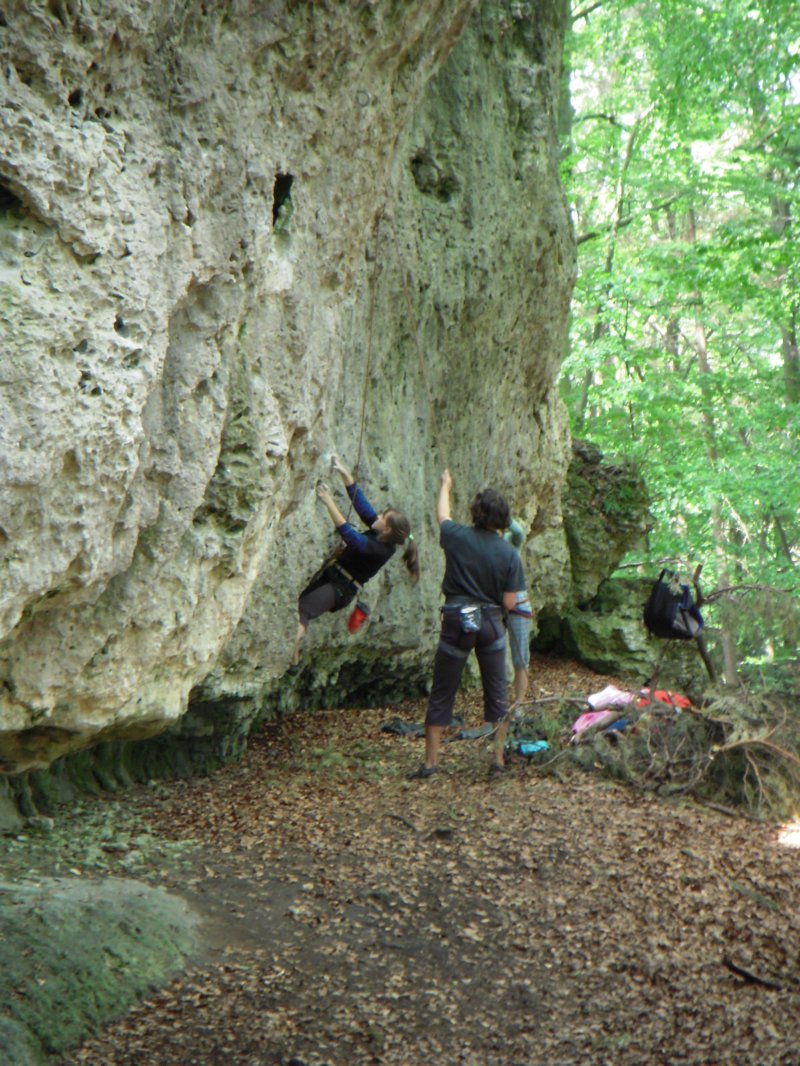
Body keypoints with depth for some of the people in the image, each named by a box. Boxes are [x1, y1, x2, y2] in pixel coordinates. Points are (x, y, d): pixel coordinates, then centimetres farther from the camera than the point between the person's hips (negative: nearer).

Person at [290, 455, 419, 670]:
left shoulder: (381, 549, -24)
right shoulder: (377, 532, 1)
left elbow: (349, 535, -33)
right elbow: (360, 501, 3)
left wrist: (329, 502, -32)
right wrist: (343, 472, -3)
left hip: (340, 589, -9)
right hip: (330, 572, 9)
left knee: (302, 611, -24)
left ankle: (293, 660, -17)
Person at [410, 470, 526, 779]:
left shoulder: (458, 538, -7)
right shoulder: (509, 554, -6)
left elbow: (442, 515, 17)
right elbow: (509, 604, -4)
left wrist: (445, 486, 35)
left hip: (457, 621, 0)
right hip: (491, 623, 1)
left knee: (441, 694, 8)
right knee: (497, 693, 14)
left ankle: (430, 762, 11)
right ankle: (498, 759, 17)